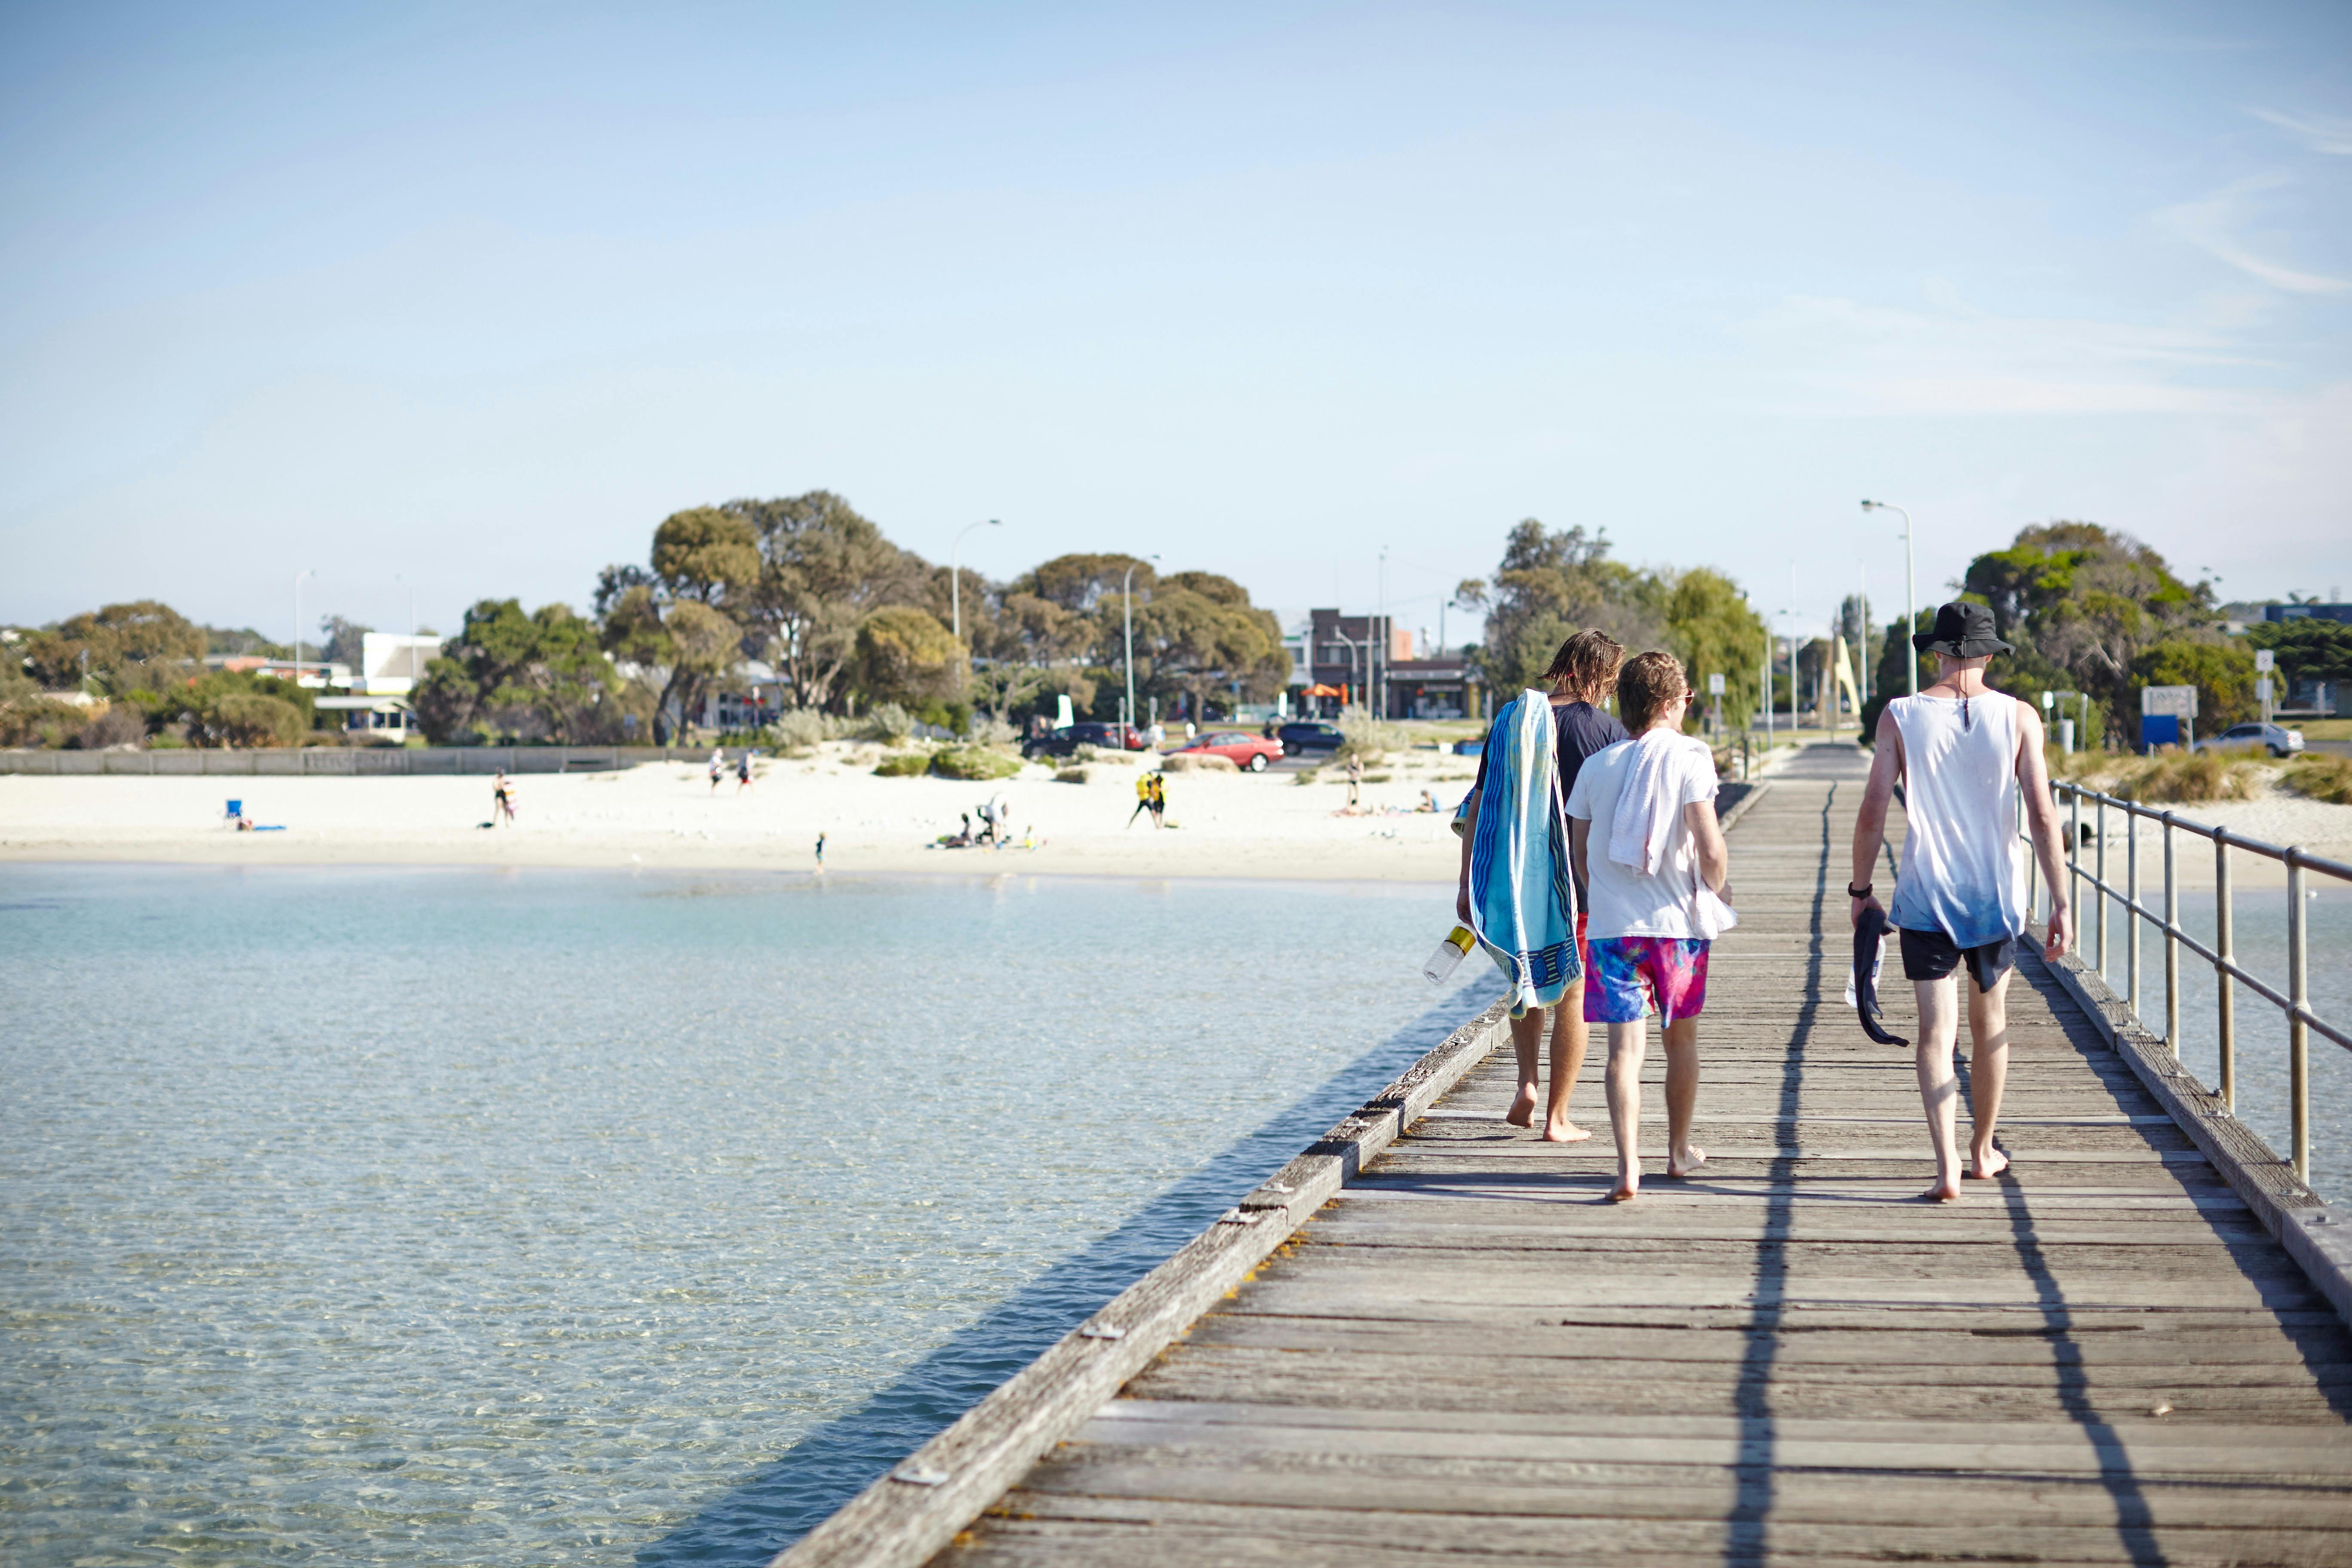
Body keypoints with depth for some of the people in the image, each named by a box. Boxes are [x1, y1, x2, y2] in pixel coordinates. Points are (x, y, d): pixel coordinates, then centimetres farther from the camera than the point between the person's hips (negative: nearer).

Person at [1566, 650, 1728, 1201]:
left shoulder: (1596, 767, 7)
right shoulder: (1688, 758, -7)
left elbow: (1578, 853, 12)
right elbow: (1711, 848, -13)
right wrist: (1718, 889, 6)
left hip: (1611, 924, 2)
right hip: (1679, 922, -2)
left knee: (1625, 1047, -3)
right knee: (1682, 1038, 18)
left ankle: (1628, 1167, -18)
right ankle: (1679, 1151, 32)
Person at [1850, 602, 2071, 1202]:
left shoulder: (1901, 716, -4)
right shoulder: (2018, 717, -3)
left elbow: (1873, 813, -5)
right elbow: (2042, 816, -6)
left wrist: (1860, 889, 7)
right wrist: (2060, 903, -1)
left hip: (1925, 898, -1)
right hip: (1997, 895, 2)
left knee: (1936, 1031, -2)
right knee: (1990, 1022, 18)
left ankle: (1947, 1164, -16)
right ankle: (1983, 1151, 31)